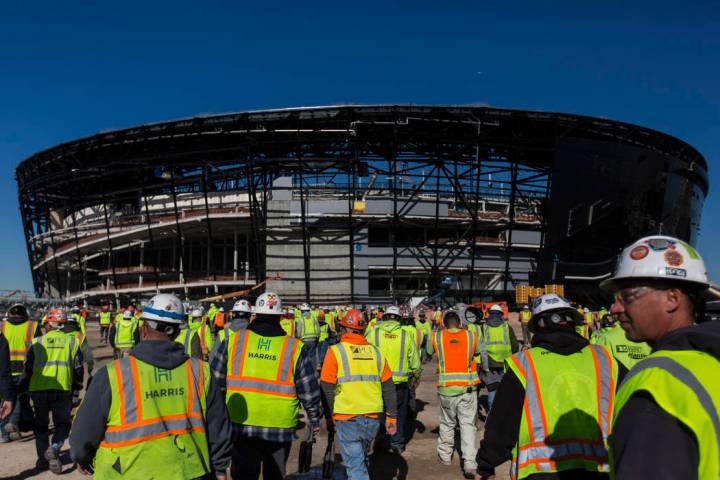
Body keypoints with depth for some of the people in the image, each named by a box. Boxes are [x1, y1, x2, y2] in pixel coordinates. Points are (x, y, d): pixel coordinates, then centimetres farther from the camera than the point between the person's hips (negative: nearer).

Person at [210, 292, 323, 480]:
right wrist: (315, 419, 16)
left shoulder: (233, 340, -2)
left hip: (242, 425, 0)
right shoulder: (295, 347, -4)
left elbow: (215, 380, 4)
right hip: (281, 428, 0)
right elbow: (309, 390, 1)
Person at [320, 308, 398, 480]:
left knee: (355, 465, 3)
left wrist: (329, 417, 4)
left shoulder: (336, 351, -6)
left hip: (347, 419, -4)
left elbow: (327, 388, -7)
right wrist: (391, 417, 14)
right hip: (373, 419, 5)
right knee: (361, 458, 26)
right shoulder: (375, 352, 6)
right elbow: (388, 388, 8)